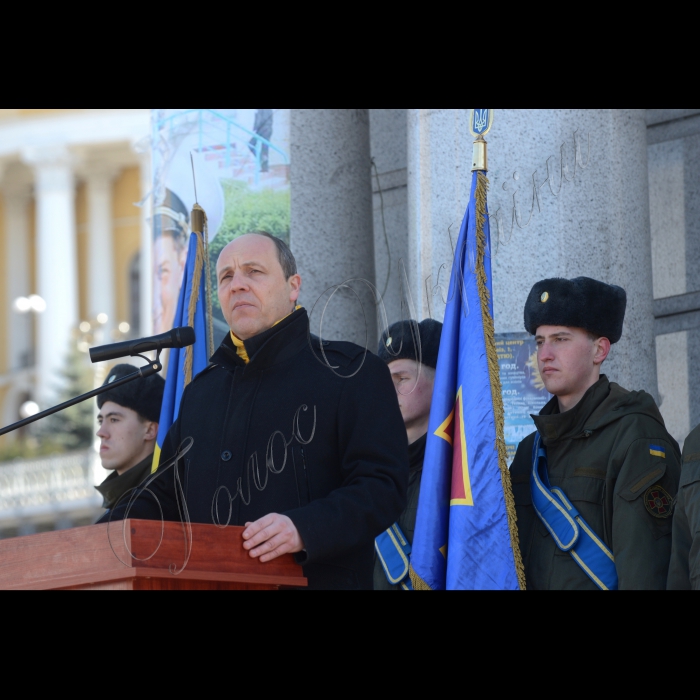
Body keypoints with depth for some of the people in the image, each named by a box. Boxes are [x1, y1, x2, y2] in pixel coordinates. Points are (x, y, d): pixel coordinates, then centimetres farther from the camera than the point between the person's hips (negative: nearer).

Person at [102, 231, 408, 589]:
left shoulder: (351, 371, 3)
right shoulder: (201, 391, 23)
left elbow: (383, 486, -8)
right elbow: (165, 496, 28)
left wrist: (305, 529, -23)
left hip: (317, 577, -5)